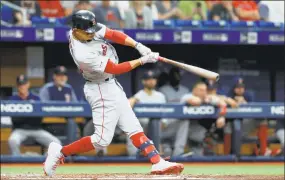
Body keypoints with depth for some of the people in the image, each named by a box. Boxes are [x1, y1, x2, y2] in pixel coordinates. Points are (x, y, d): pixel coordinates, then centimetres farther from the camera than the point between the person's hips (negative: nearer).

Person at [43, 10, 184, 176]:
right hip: (102, 90, -9)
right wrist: (143, 60, -19)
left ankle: (158, 163, 7)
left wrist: (138, 46, -15)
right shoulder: (82, 54, -32)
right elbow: (116, 69, -24)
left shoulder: (89, 29, -11)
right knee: (102, 139, -9)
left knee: (133, 127, 7)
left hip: (111, 85, 9)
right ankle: (60, 152, 4)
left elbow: (114, 34, -2)